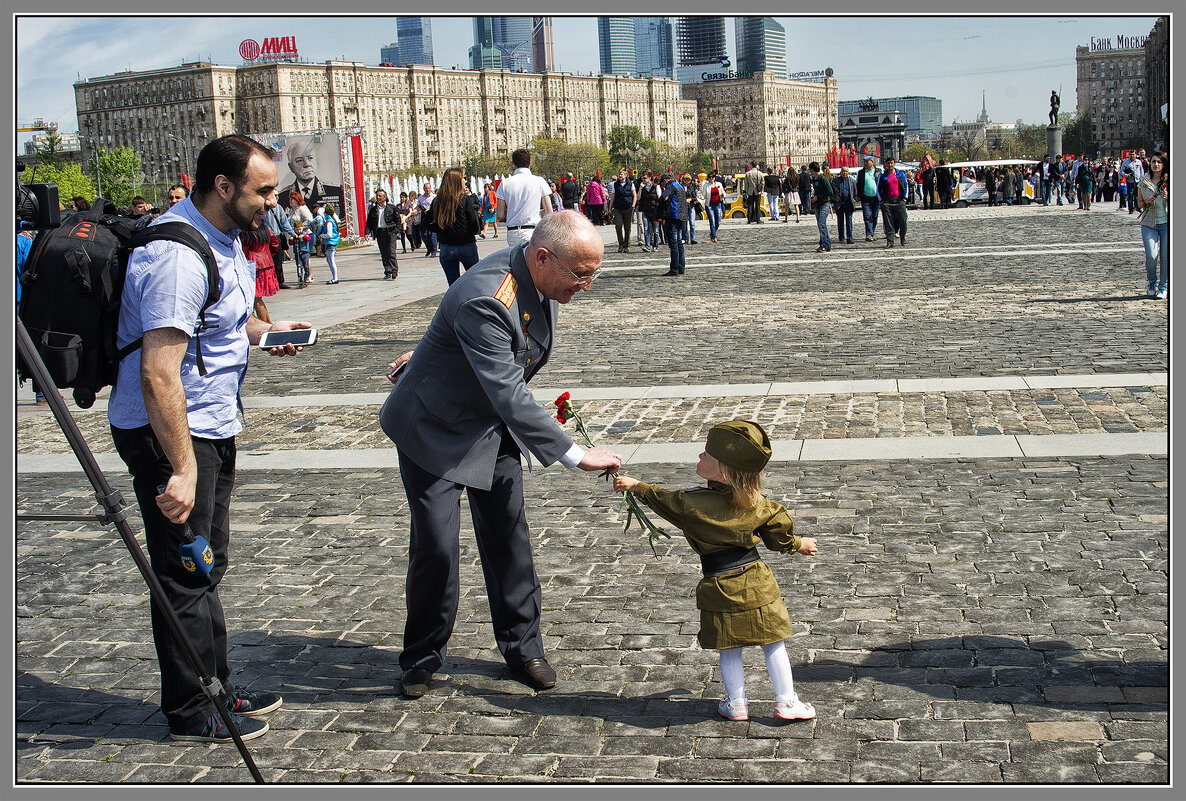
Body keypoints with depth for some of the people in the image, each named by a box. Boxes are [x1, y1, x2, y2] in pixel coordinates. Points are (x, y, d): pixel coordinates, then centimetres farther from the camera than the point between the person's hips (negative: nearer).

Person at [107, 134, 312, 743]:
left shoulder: (224, 238, 7)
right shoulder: (178, 257, -26)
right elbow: (159, 373, -30)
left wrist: (258, 331, 8)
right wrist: (183, 469, -31)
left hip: (212, 426, 10)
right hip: (169, 434, -10)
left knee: (207, 563, 19)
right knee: (184, 576, 1)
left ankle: (214, 688, 33)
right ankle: (190, 713, 15)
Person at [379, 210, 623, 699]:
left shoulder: (539, 279, -9)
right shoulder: (485, 301, -37)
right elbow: (510, 396, -40)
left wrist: (432, 351, 23)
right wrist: (577, 455, -41)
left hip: (493, 428, 7)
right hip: (437, 431, -7)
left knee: (509, 538, 9)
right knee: (435, 548, -4)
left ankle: (522, 646, 22)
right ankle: (422, 658, 16)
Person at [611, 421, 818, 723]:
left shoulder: (692, 503, -14)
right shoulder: (758, 504, -6)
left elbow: (661, 499, 5)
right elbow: (780, 537, 7)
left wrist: (635, 485, 23)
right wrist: (800, 544, 29)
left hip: (719, 586, -2)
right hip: (756, 582, 2)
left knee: (729, 649, 13)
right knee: (773, 643, 12)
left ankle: (736, 704, 21)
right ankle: (786, 701, 15)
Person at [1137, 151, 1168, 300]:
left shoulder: (1169, 180, 2)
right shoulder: (1143, 181, 6)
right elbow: (1139, 202, 14)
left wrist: (1168, 197, -14)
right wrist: (1146, 203, -8)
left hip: (1167, 222, -1)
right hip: (1149, 223, 1)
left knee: (1166, 256, -3)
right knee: (1151, 256, -11)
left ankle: (1164, 287, 13)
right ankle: (1152, 282, 15)